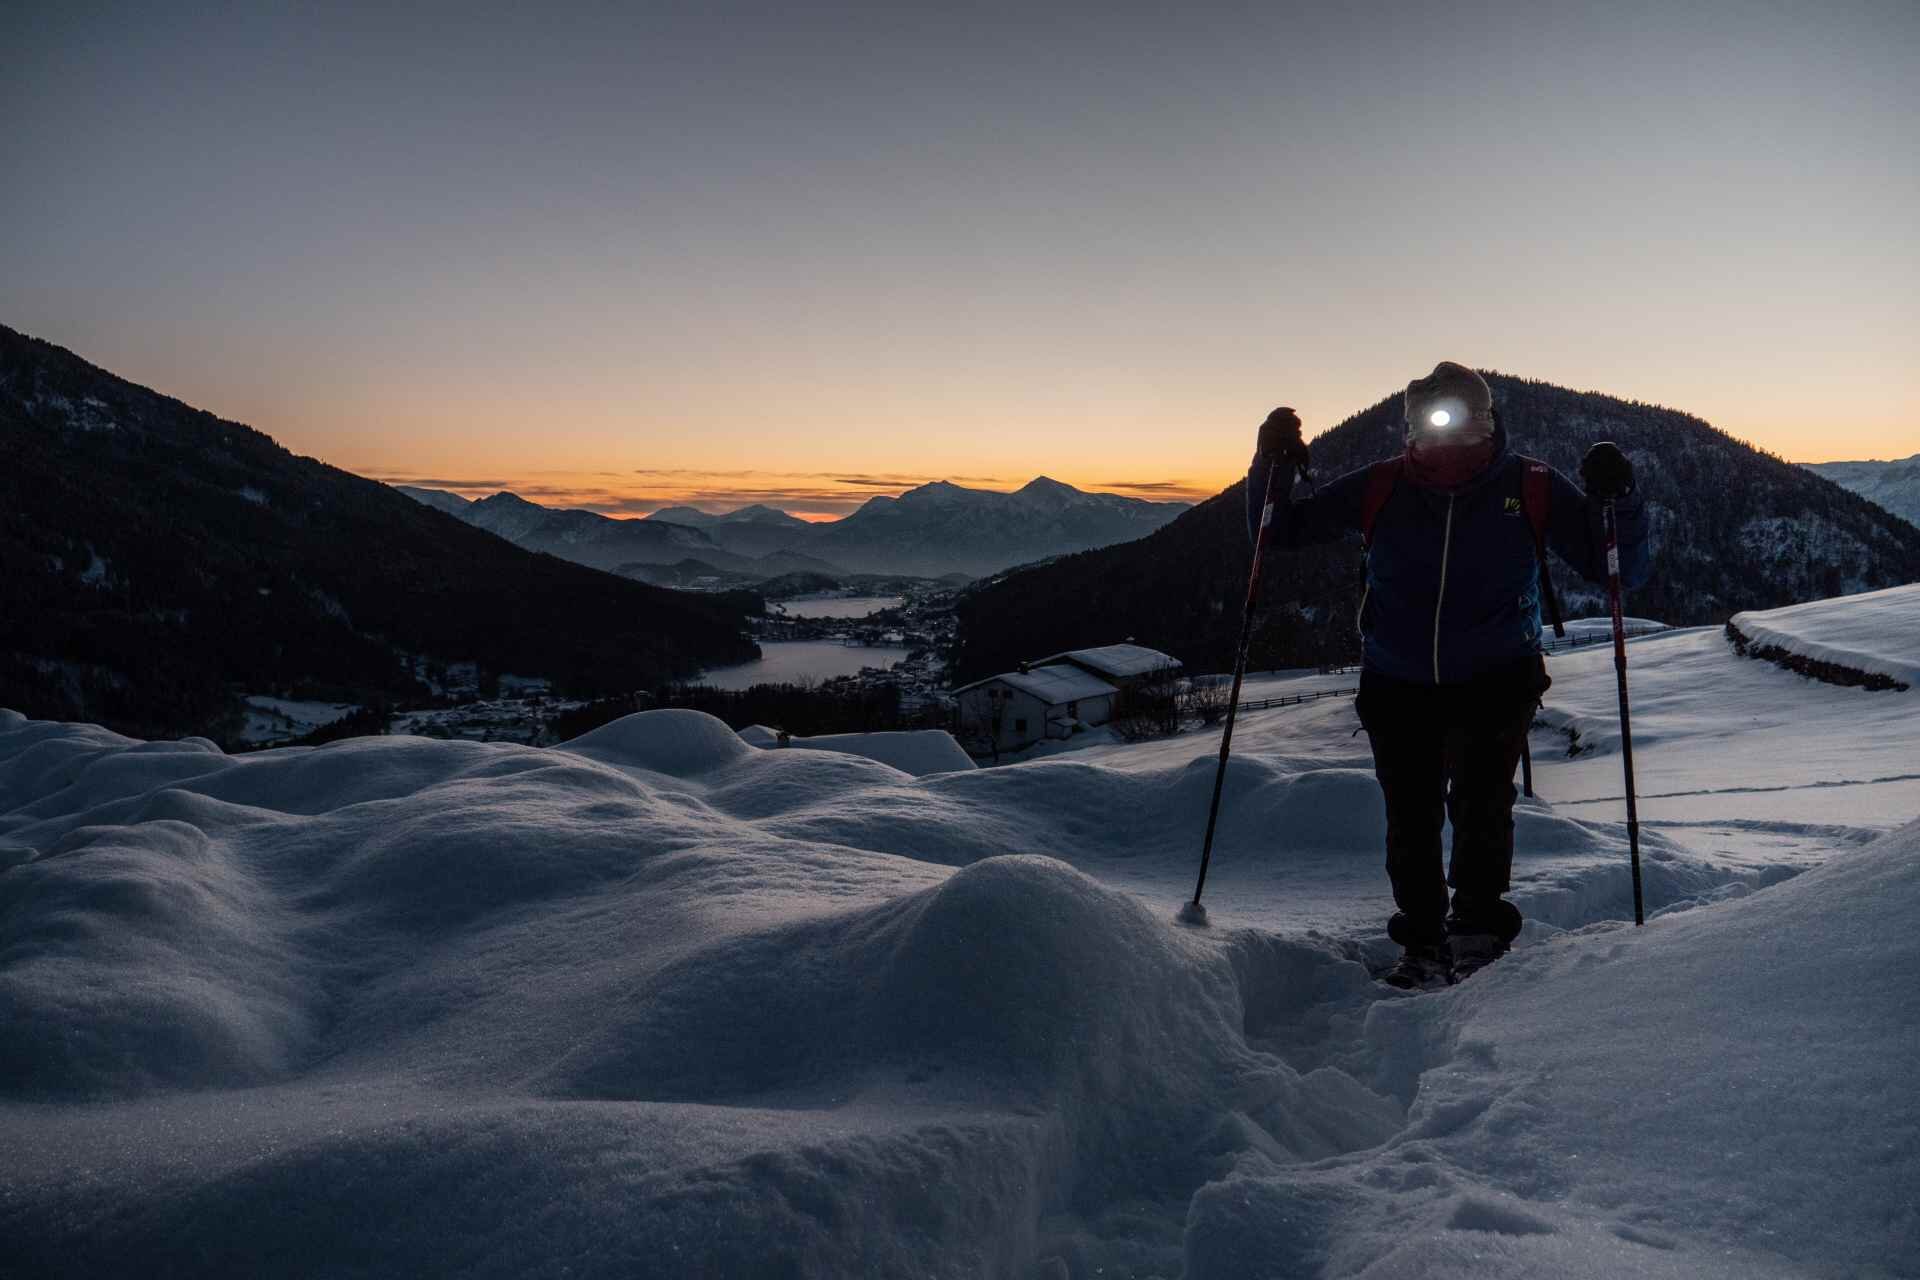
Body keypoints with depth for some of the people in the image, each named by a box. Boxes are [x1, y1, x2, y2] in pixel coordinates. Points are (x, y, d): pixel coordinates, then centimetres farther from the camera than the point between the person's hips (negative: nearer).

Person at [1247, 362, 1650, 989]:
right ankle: (1424, 944, 19)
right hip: (1398, 684, 1)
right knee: (1410, 818, 2)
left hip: (1496, 681, -1)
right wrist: (1273, 467, -12)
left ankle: (1478, 928, 6)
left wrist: (1619, 501, -18)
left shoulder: (1532, 489, -5)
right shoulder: (1381, 487, -3)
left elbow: (1622, 571, -1)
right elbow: (1280, 530, 5)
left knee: (1480, 803, -15)